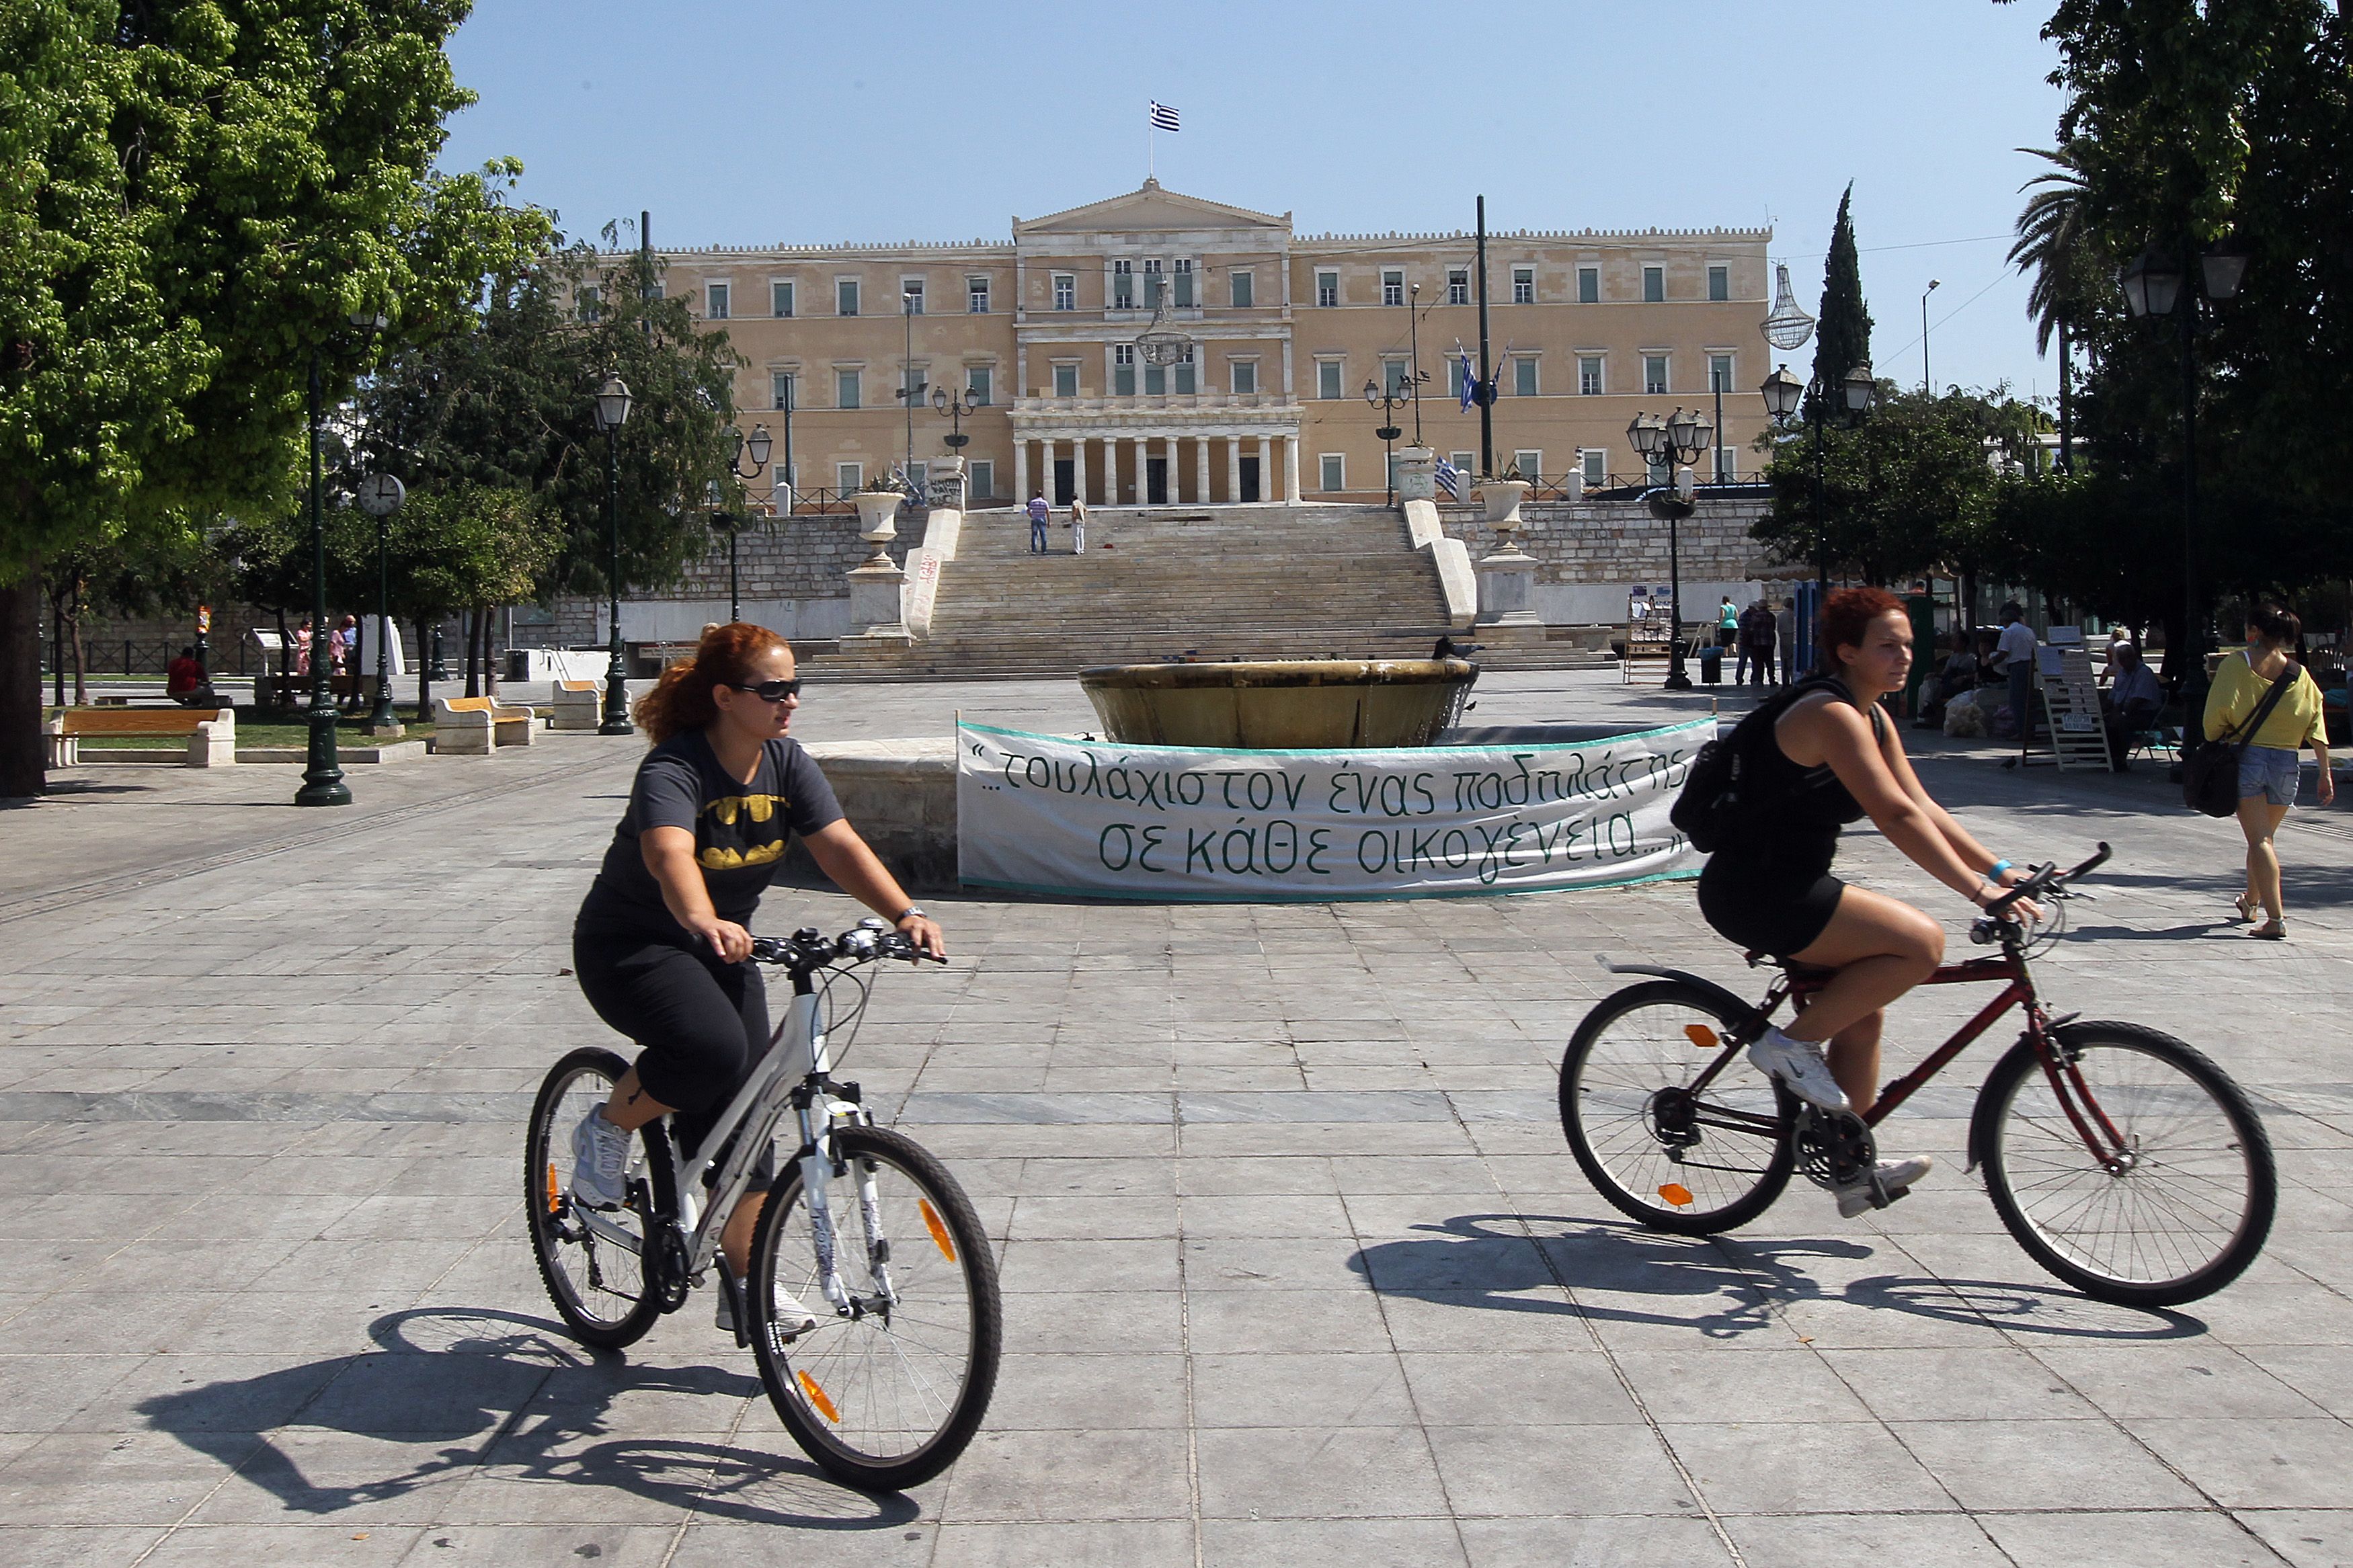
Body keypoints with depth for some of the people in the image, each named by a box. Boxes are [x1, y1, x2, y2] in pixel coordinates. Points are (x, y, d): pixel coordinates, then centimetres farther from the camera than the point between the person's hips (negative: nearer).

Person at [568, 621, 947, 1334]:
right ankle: (605, 1131, -3)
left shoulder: (785, 762, -6)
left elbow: (839, 846, -16)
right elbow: (670, 855, -45)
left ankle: (745, 1287, 13)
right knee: (713, 1049, -32)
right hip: (630, 946, -6)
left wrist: (904, 913, -32)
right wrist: (703, 922, -66)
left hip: (721, 947, 7)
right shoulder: (673, 769, -25)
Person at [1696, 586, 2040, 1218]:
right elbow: (1897, 817, -26)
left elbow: (1923, 806, 13)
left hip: (1786, 885, 11)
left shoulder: (1872, 717, 13)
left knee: (1864, 1012, 14)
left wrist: (1999, 869, 5)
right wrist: (1978, 890, -27)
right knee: (1921, 941, -19)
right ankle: (1792, 1042, -7)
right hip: (1754, 894, -11)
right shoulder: (1831, 714, -20)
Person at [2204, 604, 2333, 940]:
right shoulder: (2299, 674, 5)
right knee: (2262, 837, 22)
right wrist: (2325, 773, 5)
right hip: (2287, 761, 4)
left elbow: (2217, 715, -10)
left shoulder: (2236, 664, -4)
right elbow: (2316, 727, 3)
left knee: (2260, 840, -5)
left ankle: (2275, 919, -14)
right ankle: (2251, 901, 41)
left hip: (2247, 757, -4)